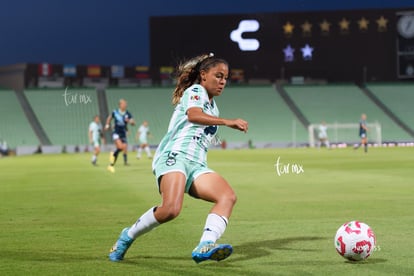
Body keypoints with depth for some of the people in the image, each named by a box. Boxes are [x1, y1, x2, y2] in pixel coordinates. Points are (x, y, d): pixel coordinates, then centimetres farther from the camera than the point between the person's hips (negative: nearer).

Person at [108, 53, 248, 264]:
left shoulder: (212, 105, 29)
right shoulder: (195, 91, 4)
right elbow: (193, 115, -20)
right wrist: (227, 122, -30)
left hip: (196, 165, 8)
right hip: (175, 156, -8)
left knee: (228, 196, -20)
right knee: (171, 209, -31)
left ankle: (205, 246, -37)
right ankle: (128, 237, -5)